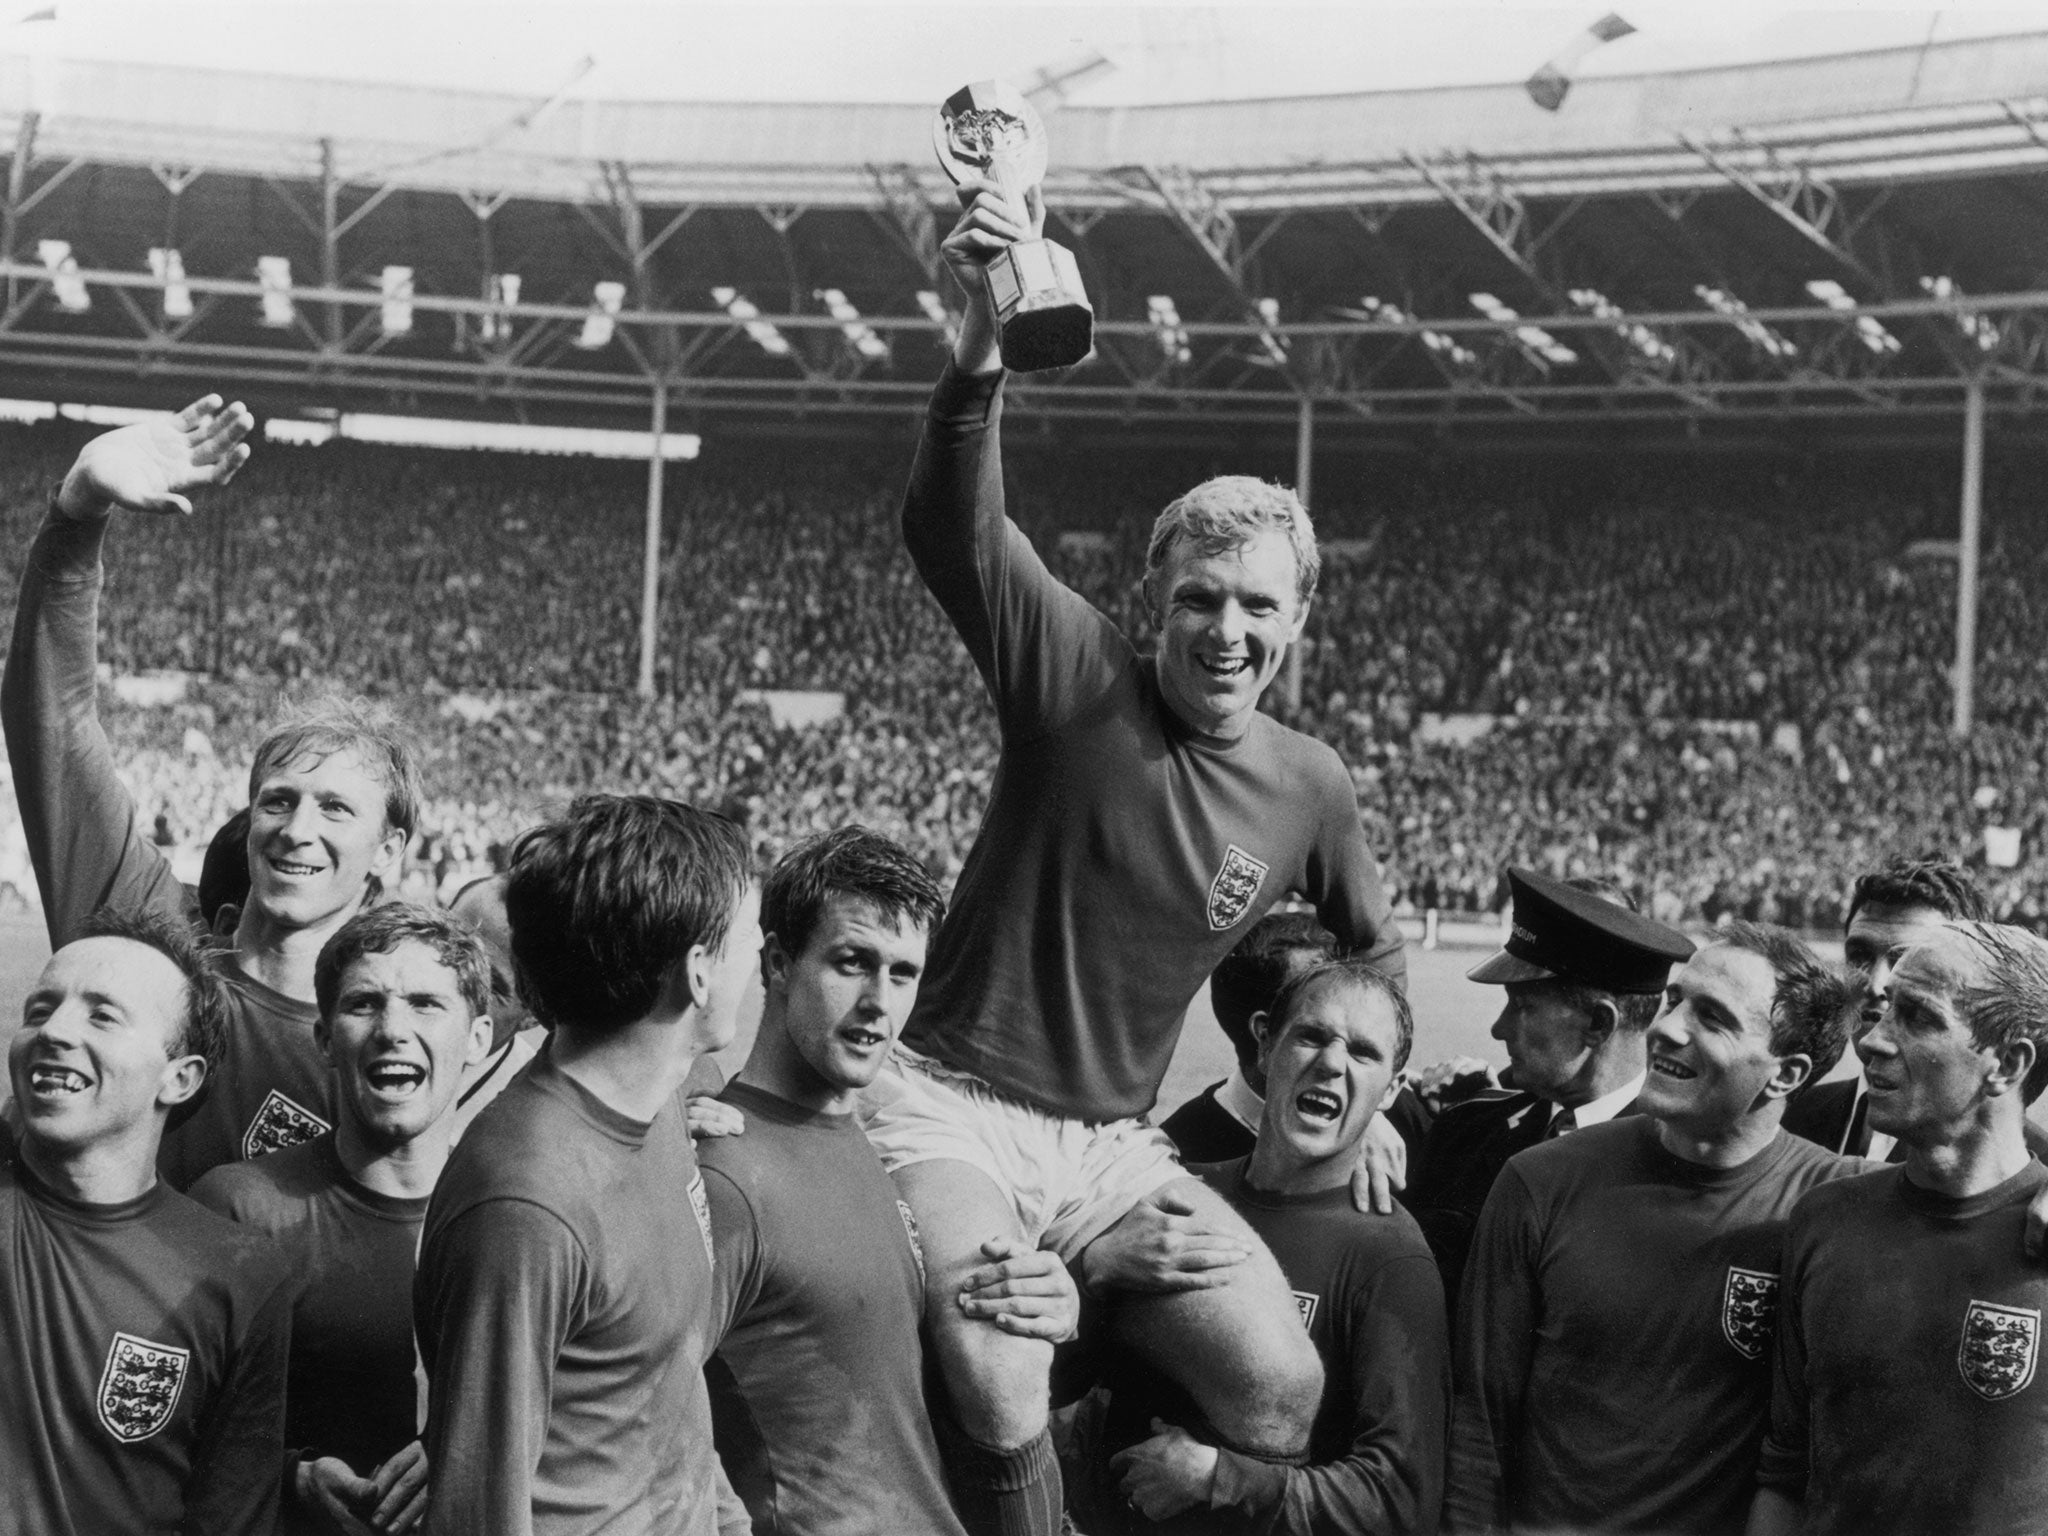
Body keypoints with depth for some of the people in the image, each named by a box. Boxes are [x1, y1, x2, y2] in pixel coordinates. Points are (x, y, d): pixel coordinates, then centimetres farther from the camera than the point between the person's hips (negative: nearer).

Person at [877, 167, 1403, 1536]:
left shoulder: (1311, 789, 3)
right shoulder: (1076, 676, -9)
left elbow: (1374, 948, 23)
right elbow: (951, 522, -26)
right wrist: (987, 339, -41)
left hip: (1112, 1151, 4)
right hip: (954, 1114, -4)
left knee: (1286, 1392, -9)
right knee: (1006, 1419, -24)